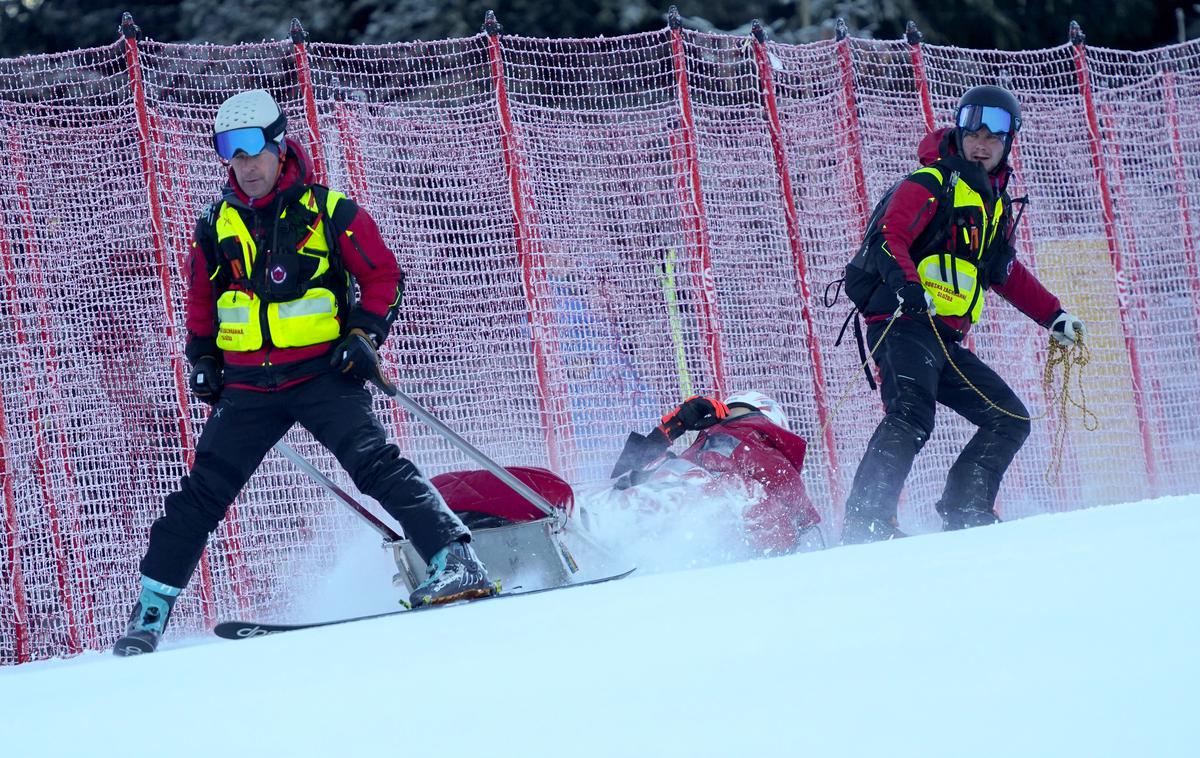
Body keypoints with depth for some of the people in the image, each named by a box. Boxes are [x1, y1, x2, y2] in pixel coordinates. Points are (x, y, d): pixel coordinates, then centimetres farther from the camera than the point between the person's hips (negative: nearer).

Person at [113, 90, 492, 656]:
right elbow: (201, 295, 24)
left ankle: (456, 561, -23)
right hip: (248, 386, 4)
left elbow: (383, 275, 3)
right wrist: (202, 356, 14)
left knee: (374, 462, -20)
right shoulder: (217, 226, 9)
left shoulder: (328, 211, -3)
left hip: (322, 372, -4)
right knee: (202, 493, 2)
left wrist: (366, 331, -10)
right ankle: (151, 609, 9)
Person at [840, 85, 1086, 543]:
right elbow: (889, 237, -17)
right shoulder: (931, 185, -3)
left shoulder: (996, 205, 23)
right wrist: (905, 283, -35)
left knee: (1010, 421, 8)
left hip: (946, 341, 9)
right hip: (904, 325, -9)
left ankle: (965, 516, 8)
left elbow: (1007, 275, 35)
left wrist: (1054, 317, 29)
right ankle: (865, 522, -36)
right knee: (912, 418, -30)